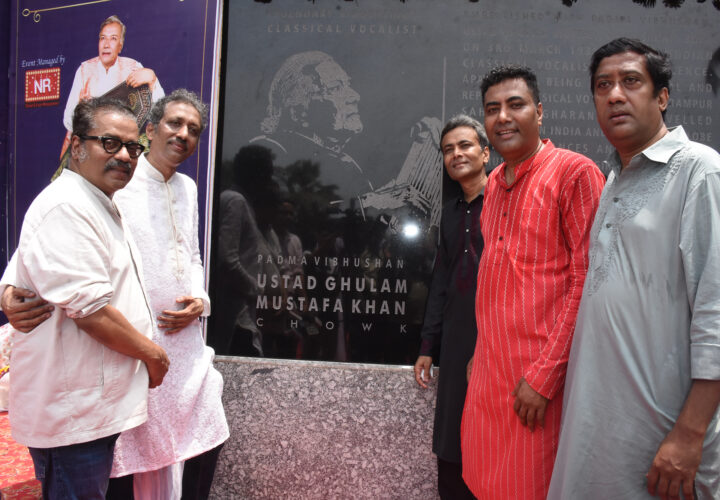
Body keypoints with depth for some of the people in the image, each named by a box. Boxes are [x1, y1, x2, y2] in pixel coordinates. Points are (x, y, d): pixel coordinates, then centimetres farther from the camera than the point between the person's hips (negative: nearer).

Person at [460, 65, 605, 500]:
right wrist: (481, 353, 14)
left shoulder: (574, 173, -10)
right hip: (488, 370, 7)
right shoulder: (495, 183, 13)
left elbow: (587, 282, -15)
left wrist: (544, 376, -17)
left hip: (538, 375, -7)